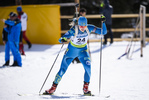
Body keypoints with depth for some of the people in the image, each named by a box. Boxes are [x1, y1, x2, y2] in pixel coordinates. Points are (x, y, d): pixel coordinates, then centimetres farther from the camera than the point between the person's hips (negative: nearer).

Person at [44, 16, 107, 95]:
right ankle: (53, 87, 16)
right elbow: (60, 39, -30)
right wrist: (62, 40, -53)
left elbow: (103, 32, -17)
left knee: (88, 67, -23)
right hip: (71, 50, -1)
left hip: (83, 51, 2)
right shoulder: (73, 30, -27)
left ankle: (85, 88, -10)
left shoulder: (89, 28, -19)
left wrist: (103, 22, -32)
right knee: (62, 69, -2)